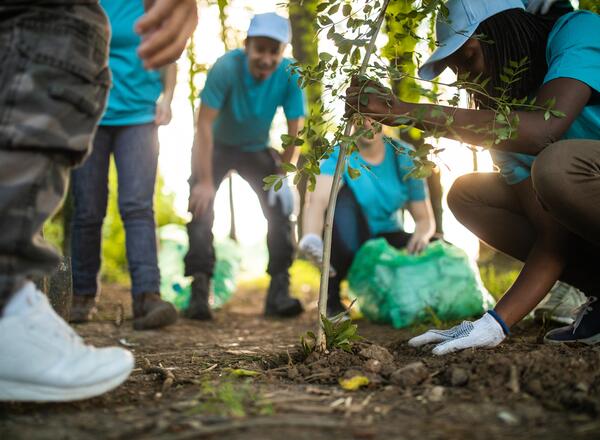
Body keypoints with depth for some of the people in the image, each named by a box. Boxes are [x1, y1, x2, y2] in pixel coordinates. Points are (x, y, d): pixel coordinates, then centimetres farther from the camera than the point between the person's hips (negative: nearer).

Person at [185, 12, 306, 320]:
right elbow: (204, 124, -31)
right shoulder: (226, 67, -31)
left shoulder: (290, 76, -23)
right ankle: (199, 291, -11)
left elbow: (295, 131, -17)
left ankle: (279, 290, -4)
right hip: (216, 148, -2)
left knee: (281, 208, -10)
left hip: (257, 150, 2)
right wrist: (205, 181, -33)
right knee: (200, 207, -17)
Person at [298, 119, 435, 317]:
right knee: (343, 194, -32)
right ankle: (332, 300, -26)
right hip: (347, 246, -3)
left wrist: (422, 234, -29)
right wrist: (311, 239, -56)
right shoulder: (339, 156, -15)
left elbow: (425, 218, -3)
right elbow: (318, 200, -35)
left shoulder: (404, 156, -5)